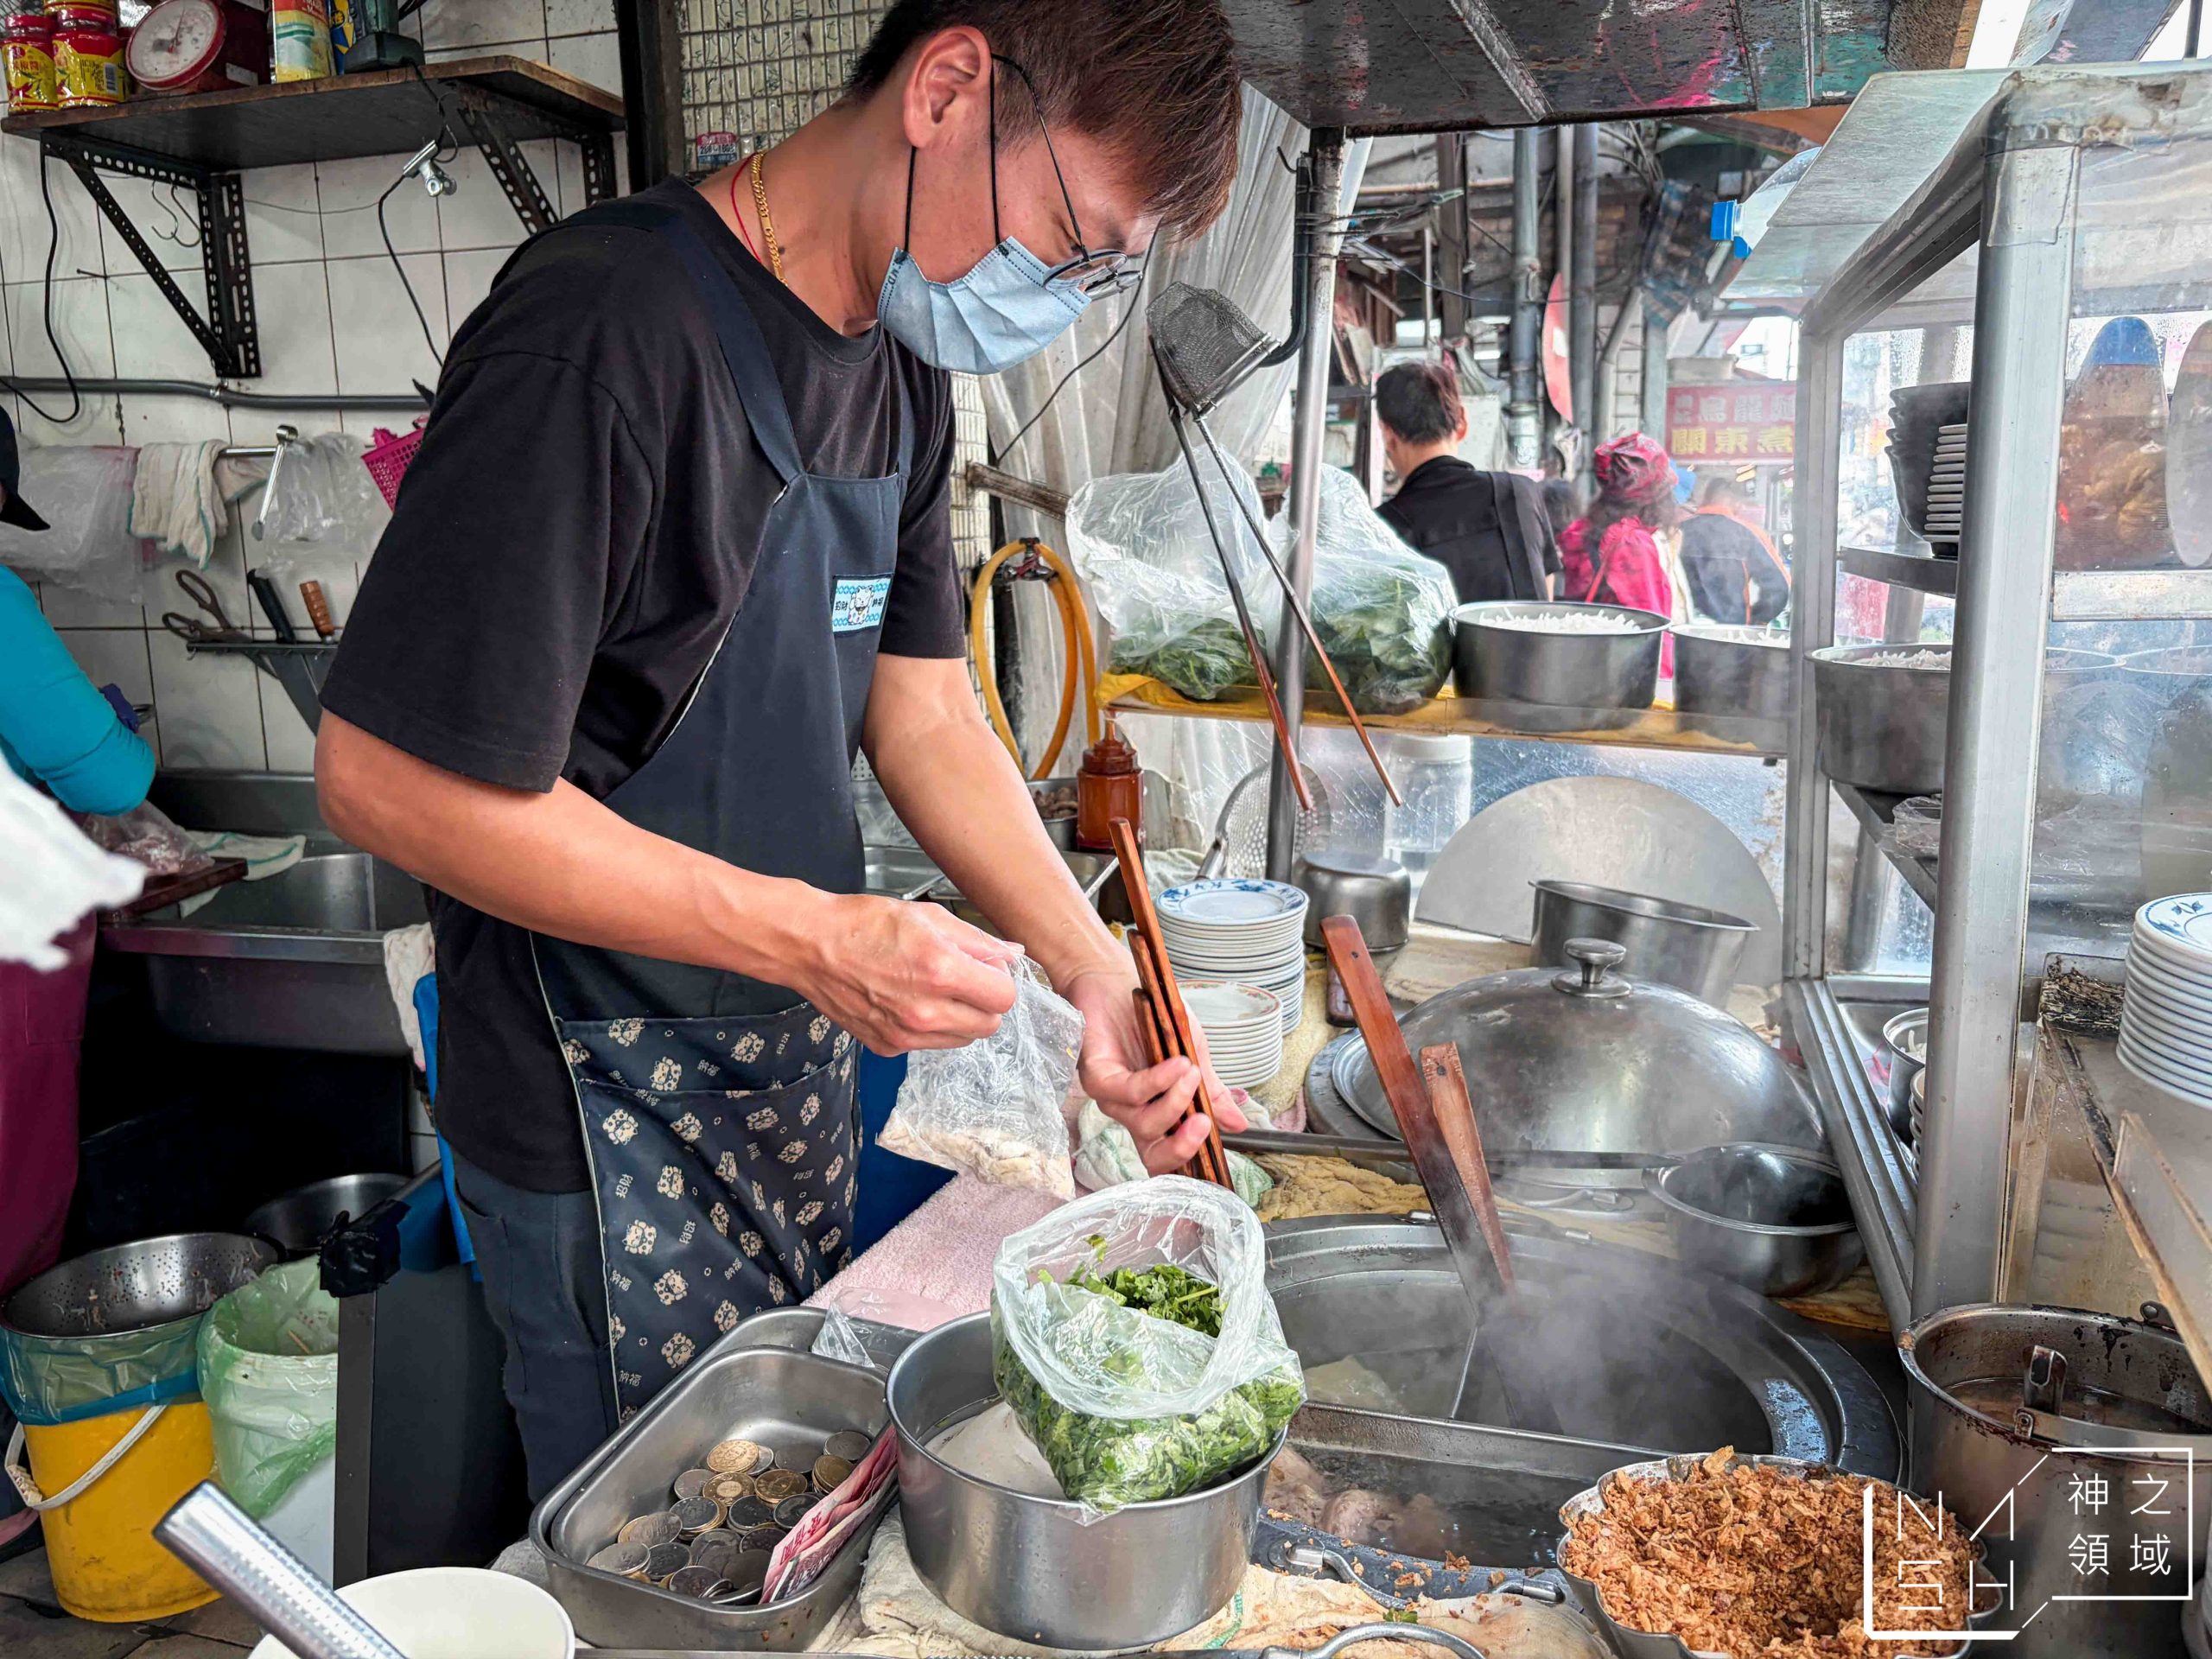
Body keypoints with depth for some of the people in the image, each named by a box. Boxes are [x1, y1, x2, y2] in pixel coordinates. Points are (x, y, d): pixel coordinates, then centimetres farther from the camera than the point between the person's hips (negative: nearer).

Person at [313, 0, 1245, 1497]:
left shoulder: (901, 361, 2)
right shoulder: (604, 335, -26)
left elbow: (923, 710, 3)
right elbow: (391, 780, -25)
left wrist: (1093, 972, -8)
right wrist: (815, 938, -26)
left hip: (799, 1054, 8)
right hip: (607, 1110, -7)